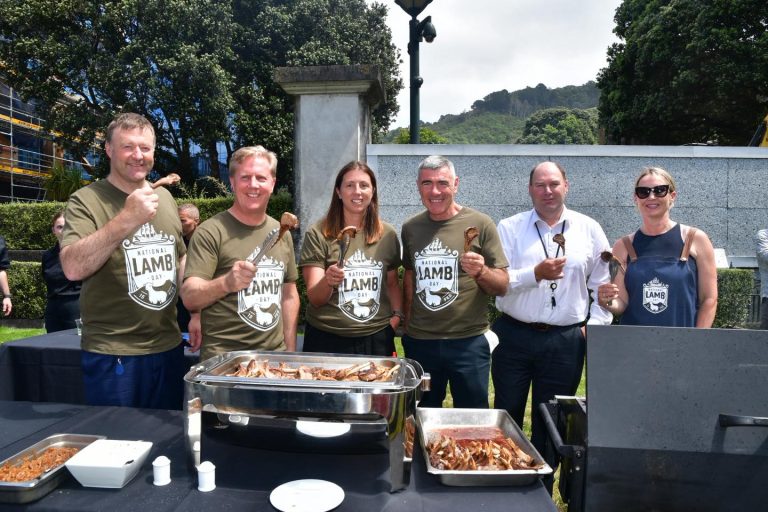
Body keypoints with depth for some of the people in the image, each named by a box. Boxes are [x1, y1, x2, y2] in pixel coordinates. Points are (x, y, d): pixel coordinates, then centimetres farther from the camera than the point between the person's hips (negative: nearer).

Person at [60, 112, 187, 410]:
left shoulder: (165, 198, 8)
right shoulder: (86, 201, -9)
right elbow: (73, 268, -23)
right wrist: (126, 220, -32)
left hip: (169, 348, 5)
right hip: (113, 355, -5)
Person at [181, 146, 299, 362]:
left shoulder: (282, 232, 6)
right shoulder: (211, 231, -10)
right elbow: (189, 298, -16)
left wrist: (290, 351, 9)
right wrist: (226, 283, -35)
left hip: (275, 355, 5)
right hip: (223, 358, -5)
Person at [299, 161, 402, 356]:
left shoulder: (388, 234, 2)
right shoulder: (317, 234, -7)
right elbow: (315, 299, -9)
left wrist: (397, 315, 0)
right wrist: (328, 282, -28)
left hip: (377, 339, 3)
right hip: (327, 340, -2)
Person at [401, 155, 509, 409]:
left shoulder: (480, 224, -7)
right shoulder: (410, 228, 4)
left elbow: (502, 286, -3)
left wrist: (481, 271, -23)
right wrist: (407, 326, 13)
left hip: (468, 341, -3)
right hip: (419, 341, 4)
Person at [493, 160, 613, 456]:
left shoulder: (589, 230, 5)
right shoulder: (509, 228, 1)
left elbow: (603, 285, 8)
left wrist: (596, 324, -1)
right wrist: (536, 274, -20)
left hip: (566, 341, 1)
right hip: (513, 335, 0)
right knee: (506, 418, 12)